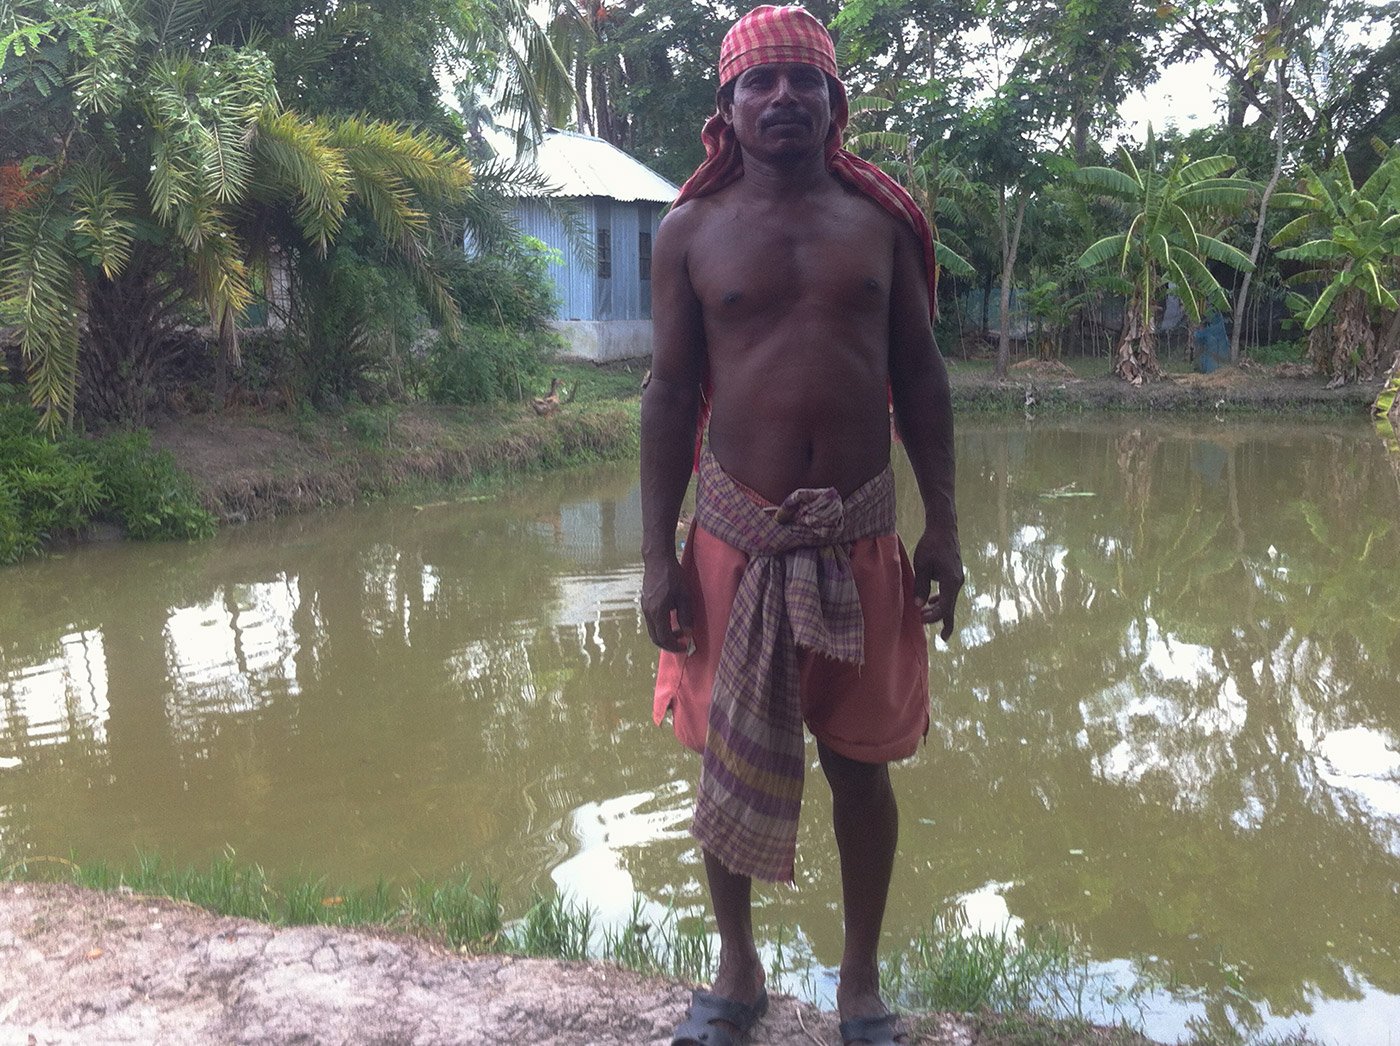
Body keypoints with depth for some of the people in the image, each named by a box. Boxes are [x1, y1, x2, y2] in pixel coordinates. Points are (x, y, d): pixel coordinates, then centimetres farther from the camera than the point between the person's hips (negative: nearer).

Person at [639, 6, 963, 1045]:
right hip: (736, 538, 0)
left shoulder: (880, 219, 5)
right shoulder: (690, 232, 2)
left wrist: (943, 525, 2)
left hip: (859, 538, 1)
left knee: (861, 761, 9)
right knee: (729, 761, 9)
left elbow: (921, 376, 7)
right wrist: (658, 554, -3)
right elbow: (669, 392, 2)